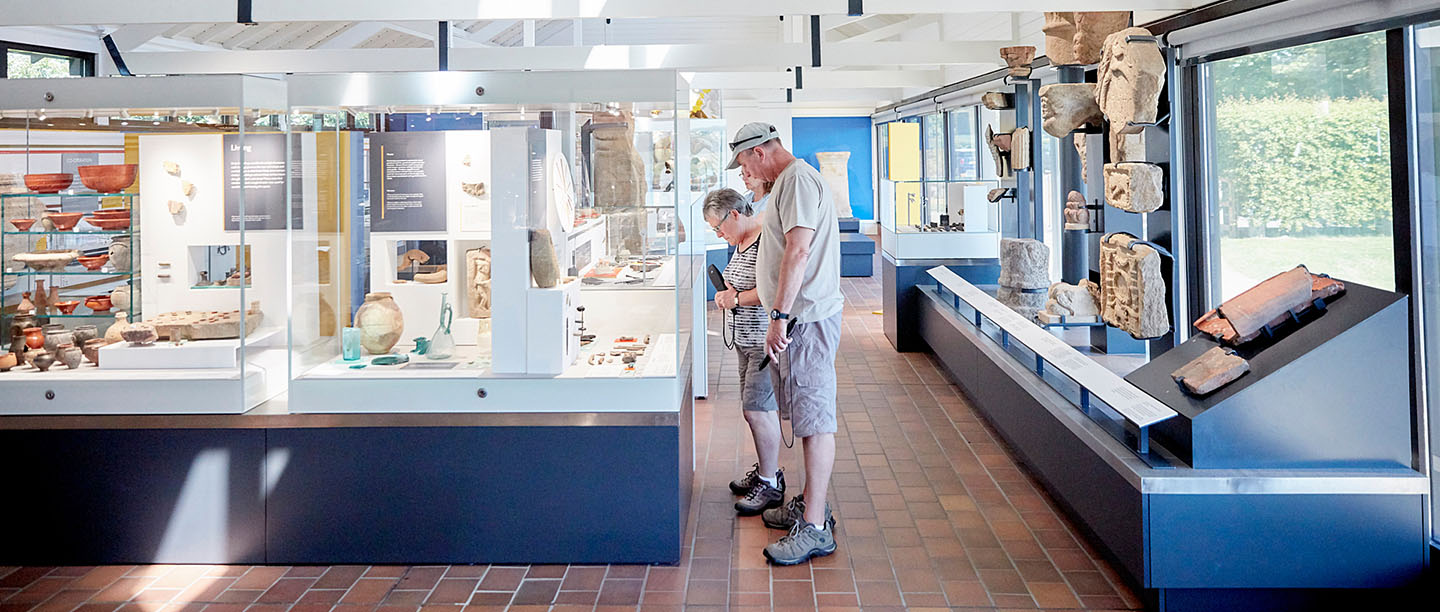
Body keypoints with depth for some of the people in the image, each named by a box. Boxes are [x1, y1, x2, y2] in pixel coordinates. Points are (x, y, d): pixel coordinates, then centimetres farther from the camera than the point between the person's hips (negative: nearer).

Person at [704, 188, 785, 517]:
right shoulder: (741, 242, 14)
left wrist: (737, 299, -16)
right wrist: (728, 292, 6)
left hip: (765, 340, -10)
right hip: (746, 339, 10)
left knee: (758, 410, -7)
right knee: (757, 407, 15)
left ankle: (770, 485, 3)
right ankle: (767, 470, 29)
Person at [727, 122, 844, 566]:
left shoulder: (798, 179, -12)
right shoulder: (790, 180, 22)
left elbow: (799, 252, -22)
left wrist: (779, 315, -23)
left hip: (806, 317, -11)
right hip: (799, 316, 11)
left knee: (815, 420, -10)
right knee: (809, 416, 16)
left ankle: (815, 529, -8)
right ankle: (811, 504, 26)